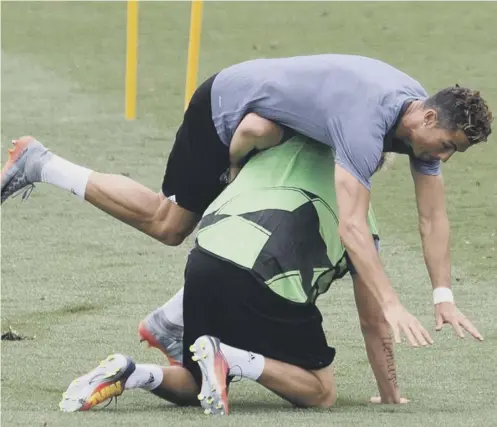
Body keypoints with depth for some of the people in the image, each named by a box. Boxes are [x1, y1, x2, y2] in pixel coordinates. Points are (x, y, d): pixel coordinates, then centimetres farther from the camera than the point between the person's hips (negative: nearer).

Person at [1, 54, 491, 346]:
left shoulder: (424, 118, -13)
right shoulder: (367, 124, -40)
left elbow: (433, 216, -7)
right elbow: (351, 228, -47)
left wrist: (444, 298, -14)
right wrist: (392, 306, -52)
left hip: (259, 124, 9)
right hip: (225, 106, -9)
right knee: (166, 223, 3)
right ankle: (41, 166, 12)